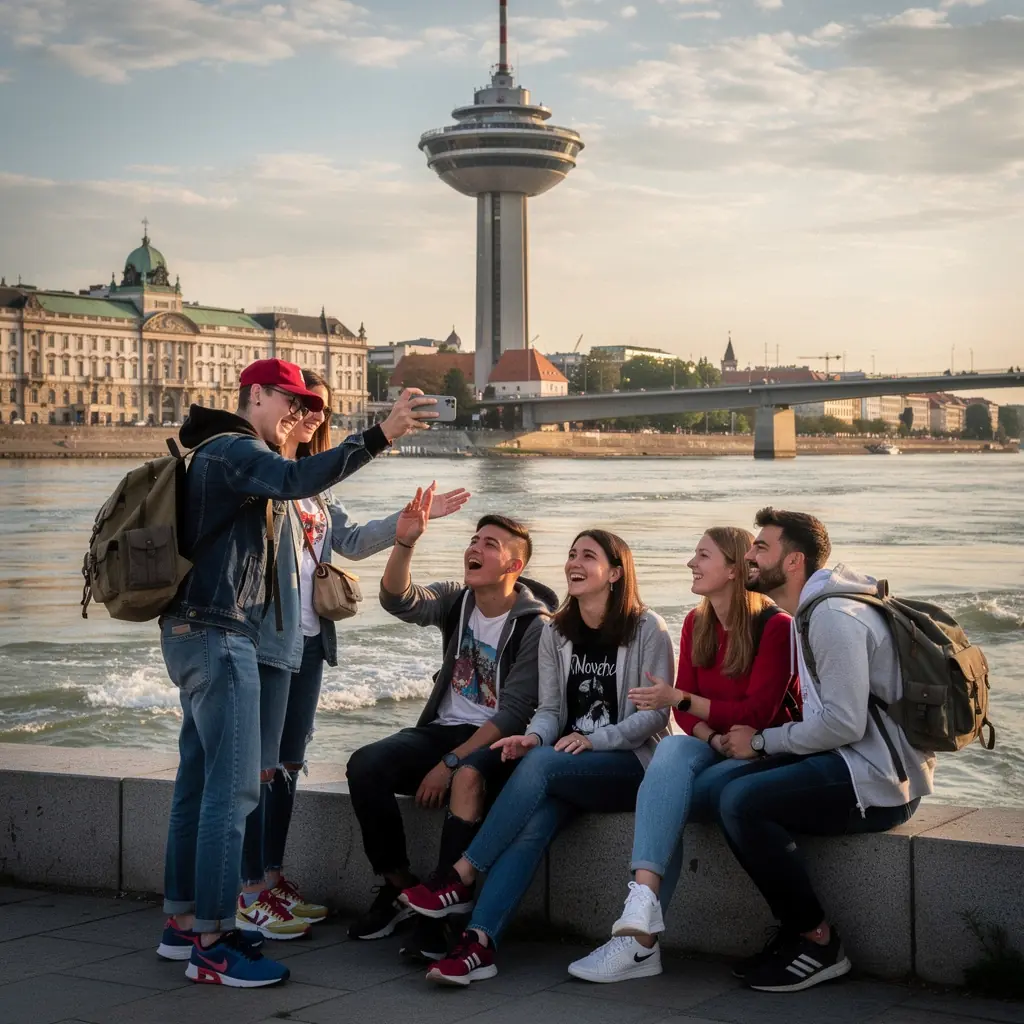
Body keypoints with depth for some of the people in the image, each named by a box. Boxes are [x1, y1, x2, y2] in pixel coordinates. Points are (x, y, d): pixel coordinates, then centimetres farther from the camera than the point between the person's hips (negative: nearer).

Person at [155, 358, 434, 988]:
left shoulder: (223, 452, 23)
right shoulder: (236, 449, -11)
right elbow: (296, 480, -31)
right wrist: (381, 435, -38)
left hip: (196, 634, 11)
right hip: (219, 634, -11)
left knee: (200, 780, 13)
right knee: (233, 787, -11)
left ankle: (182, 923, 19)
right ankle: (212, 945, -10)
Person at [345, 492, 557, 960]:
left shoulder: (535, 625, -10)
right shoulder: (456, 600, 7)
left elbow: (513, 713, -16)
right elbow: (398, 601, -13)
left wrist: (451, 762, -21)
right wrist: (404, 543, -30)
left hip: (498, 743, -6)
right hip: (443, 728, 6)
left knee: (468, 777, -39)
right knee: (365, 765, -20)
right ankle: (399, 886, -5)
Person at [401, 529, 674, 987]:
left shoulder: (647, 629, -4)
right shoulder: (555, 632, 12)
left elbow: (655, 713, -8)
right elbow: (550, 708, 10)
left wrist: (594, 739, -20)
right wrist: (535, 736, -14)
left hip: (629, 764, -4)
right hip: (568, 768, 4)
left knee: (540, 764, -33)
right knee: (533, 819, -30)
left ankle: (460, 880, -27)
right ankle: (479, 943, -42)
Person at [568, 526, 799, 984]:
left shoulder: (776, 627, -10)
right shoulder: (696, 624, 10)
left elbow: (758, 713, -16)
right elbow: (684, 709, 6)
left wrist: (679, 700, -22)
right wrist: (712, 738, -16)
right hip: (708, 749, 4)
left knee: (664, 795, -31)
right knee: (672, 749, -33)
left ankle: (641, 935, -34)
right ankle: (641, 929, -46)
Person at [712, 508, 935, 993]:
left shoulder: (833, 616, -16)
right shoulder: (810, 614, 18)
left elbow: (843, 722, -23)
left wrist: (761, 741, -11)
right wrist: (762, 744, 2)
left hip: (877, 780, -10)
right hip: (853, 762, 10)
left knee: (743, 802, -22)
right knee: (724, 790, 1)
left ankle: (818, 943, -8)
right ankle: (796, 931, 6)